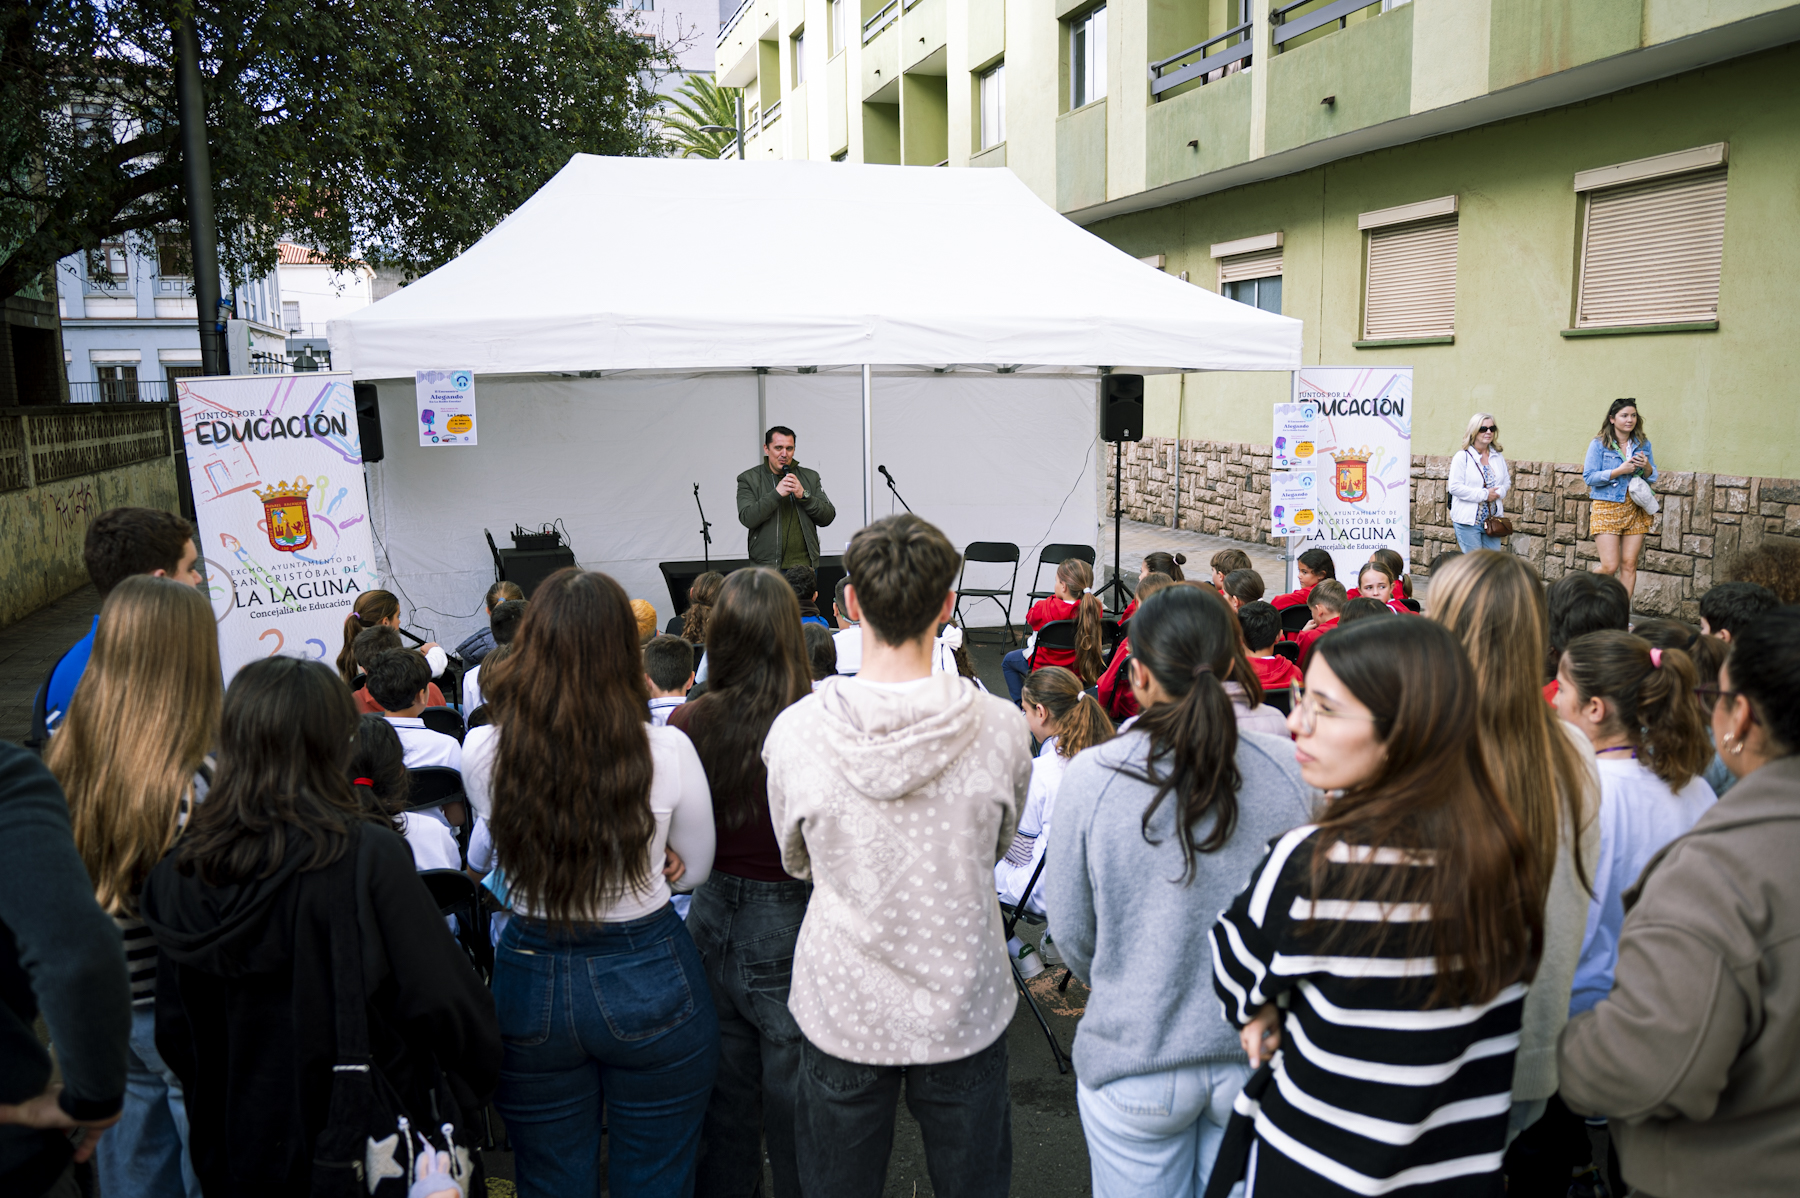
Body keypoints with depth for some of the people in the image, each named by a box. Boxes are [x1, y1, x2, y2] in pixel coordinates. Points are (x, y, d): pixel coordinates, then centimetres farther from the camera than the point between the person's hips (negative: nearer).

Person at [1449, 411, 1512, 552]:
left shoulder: (1498, 457, 12)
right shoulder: (1463, 456, -7)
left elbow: (1506, 482, 18)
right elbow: (1454, 487, -14)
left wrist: (1498, 493, -5)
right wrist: (1484, 494, -16)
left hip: (1492, 520, 6)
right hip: (1468, 521, -5)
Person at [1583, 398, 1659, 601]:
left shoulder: (1643, 444, 10)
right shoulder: (1599, 444, -2)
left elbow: (1653, 477, 14)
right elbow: (1589, 477, -8)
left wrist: (1647, 467, -8)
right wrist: (1620, 470, -16)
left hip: (1635, 510, 4)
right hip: (1607, 508, -4)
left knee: (1629, 565, 0)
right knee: (1610, 566, -10)